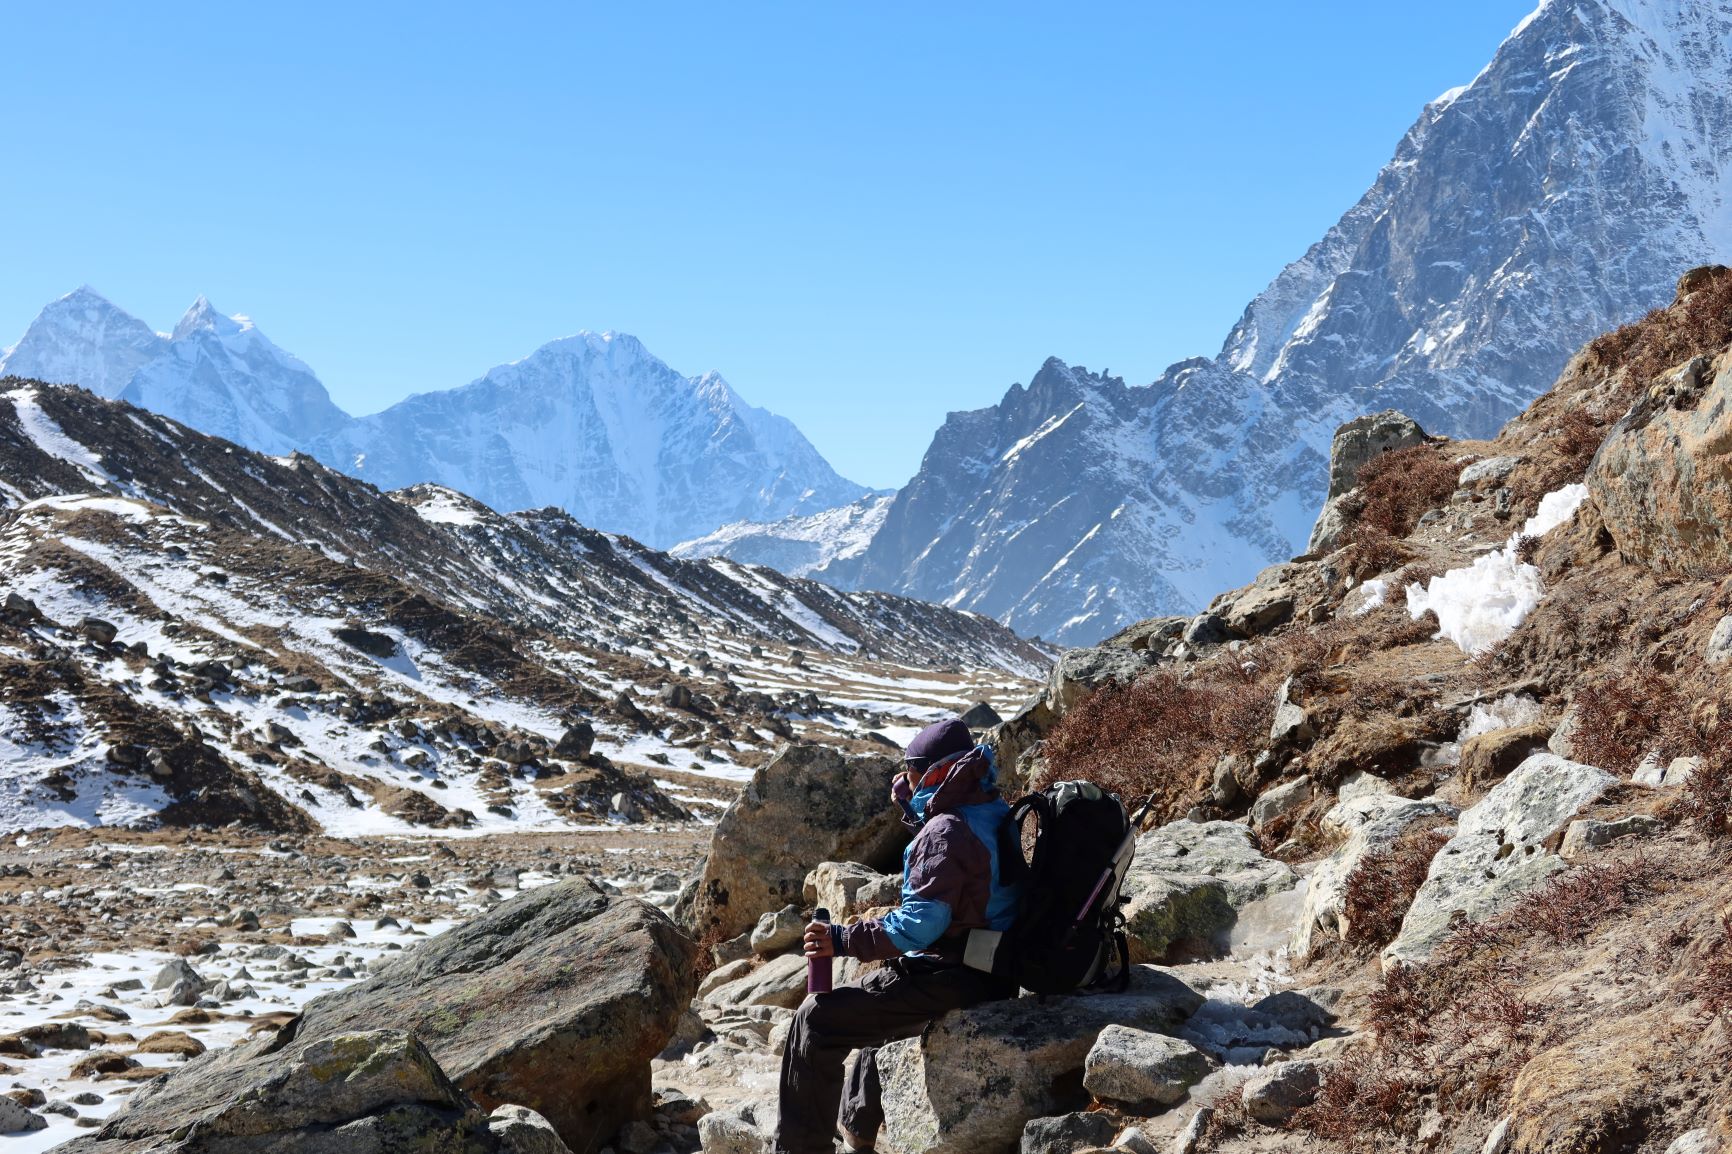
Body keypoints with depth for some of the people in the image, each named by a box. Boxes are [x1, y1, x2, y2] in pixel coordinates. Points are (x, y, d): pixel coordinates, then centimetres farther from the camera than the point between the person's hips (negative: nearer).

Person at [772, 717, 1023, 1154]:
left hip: (949, 982, -11)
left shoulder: (947, 831, -21)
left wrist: (844, 941, -20)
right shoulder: (994, 814, 9)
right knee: (872, 991, 37)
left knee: (818, 1019, -6)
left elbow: (919, 924, -27)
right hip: (989, 973, 11)